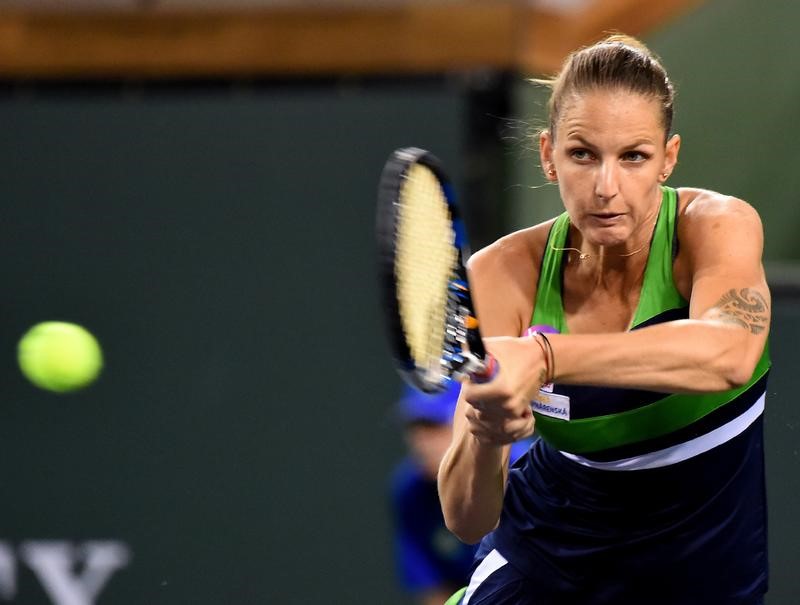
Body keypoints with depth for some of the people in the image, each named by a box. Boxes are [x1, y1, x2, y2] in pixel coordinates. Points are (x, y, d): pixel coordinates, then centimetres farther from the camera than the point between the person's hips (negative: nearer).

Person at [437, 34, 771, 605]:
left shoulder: (718, 225, -20)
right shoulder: (503, 274, -16)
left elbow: (728, 353, -44)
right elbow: (467, 519, -19)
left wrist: (542, 357, -55)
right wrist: (483, 437, -42)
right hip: (552, 555, 1)